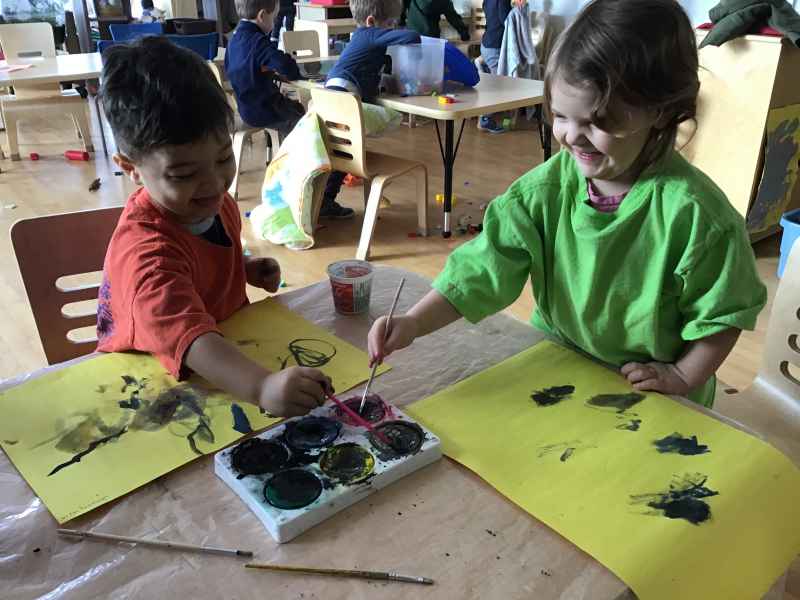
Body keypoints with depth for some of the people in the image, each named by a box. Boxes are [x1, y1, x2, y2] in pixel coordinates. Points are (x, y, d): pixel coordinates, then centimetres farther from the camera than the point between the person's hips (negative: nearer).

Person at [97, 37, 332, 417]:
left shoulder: (213, 201, -5)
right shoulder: (145, 250, -31)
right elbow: (189, 337, -49)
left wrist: (248, 269, -2)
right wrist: (262, 386, -65)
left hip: (225, 348, 8)